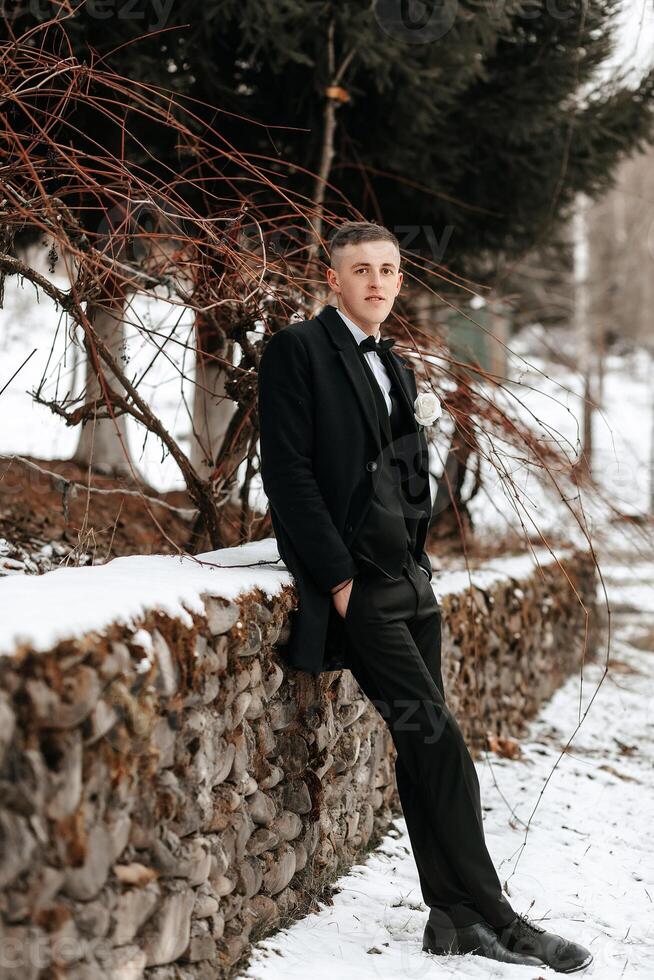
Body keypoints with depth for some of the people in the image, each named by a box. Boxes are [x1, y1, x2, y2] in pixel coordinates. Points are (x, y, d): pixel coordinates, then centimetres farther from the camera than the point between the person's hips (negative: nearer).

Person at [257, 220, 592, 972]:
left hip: (409, 578, 8)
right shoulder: (297, 351, -5)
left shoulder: (395, 367, 19)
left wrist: (418, 558, 10)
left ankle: (452, 916, 9)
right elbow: (289, 472, -12)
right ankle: (489, 914, -6)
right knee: (436, 737, -13)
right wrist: (338, 576, -16)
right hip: (357, 582, -8)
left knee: (423, 745, 6)